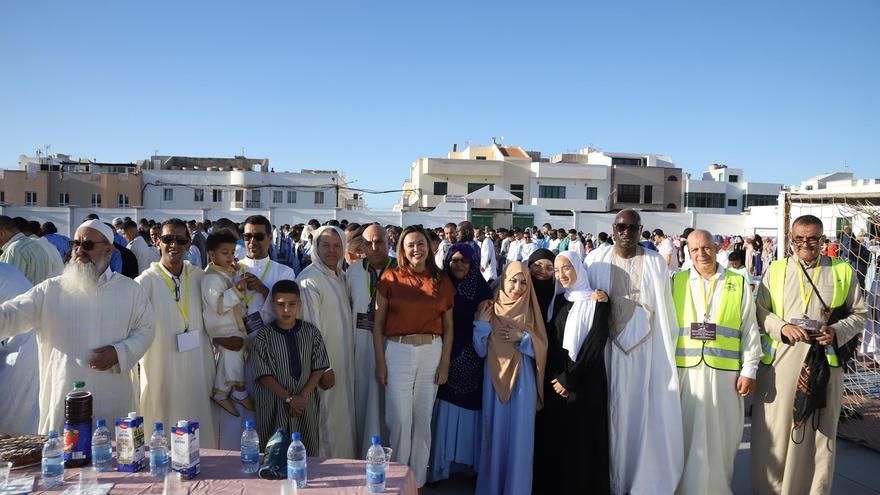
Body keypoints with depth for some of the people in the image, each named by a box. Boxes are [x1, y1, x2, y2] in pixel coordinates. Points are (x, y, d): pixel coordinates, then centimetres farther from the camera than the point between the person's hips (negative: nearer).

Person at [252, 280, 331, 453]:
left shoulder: (311, 332, 3)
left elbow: (319, 368, 2)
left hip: (306, 404, 2)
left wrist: (303, 396, -9)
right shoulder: (264, 335, -3)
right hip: (274, 405, -1)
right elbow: (263, 375, -6)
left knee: (308, 452, 5)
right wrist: (289, 398, -13)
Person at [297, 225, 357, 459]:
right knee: (327, 416, 3)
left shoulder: (341, 275, 10)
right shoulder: (309, 280, -17)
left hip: (344, 359, 9)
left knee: (344, 413, 18)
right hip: (324, 361, -9)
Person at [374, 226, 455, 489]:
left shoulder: (442, 281, 5)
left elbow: (448, 326, 8)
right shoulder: (391, 278, -2)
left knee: (423, 420, 11)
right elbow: (378, 324, 0)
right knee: (399, 420, 2)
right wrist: (380, 362, -5)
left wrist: (445, 362, 2)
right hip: (398, 351, -2)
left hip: (432, 352, 2)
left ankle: (417, 481, 27)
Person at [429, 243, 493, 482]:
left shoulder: (481, 289, 2)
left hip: (472, 361, 0)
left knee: (469, 410, 5)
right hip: (446, 358, 0)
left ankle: (469, 460, 21)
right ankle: (440, 464, 15)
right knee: (445, 413, 3)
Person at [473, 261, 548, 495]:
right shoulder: (489, 309, 3)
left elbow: (541, 349, -1)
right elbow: (480, 350, 0)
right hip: (495, 380, 1)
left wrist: (522, 337, -15)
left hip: (522, 381, -1)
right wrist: (482, 324, -11)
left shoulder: (530, 312, 2)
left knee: (519, 436, 3)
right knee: (495, 433, 7)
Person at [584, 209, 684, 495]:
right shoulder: (596, 260, 1)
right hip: (611, 348, 0)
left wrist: (670, 346, 2)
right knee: (613, 414, 7)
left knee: (648, 415, 2)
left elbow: (666, 307, 4)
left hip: (648, 348, 0)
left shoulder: (656, 262, 3)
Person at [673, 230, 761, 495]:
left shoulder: (738, 284, 7)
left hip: (724, 373, 0)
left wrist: (749, 370, 0)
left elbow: (750, 330, 5)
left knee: (721, 436, 8)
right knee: (686, 435, 7)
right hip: (685, 371, 0)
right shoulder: (676, 282, 6)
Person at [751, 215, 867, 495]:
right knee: (776, 430, 3)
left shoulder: (843, 271, 8)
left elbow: (859, 313, 10)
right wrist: (782, 327, -11)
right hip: (780, 360, 0)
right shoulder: (776, 270, 8)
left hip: (825, 361, 0)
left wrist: (837, 331, -8)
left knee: (818, 432, 7)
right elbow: (759, 309, 7)